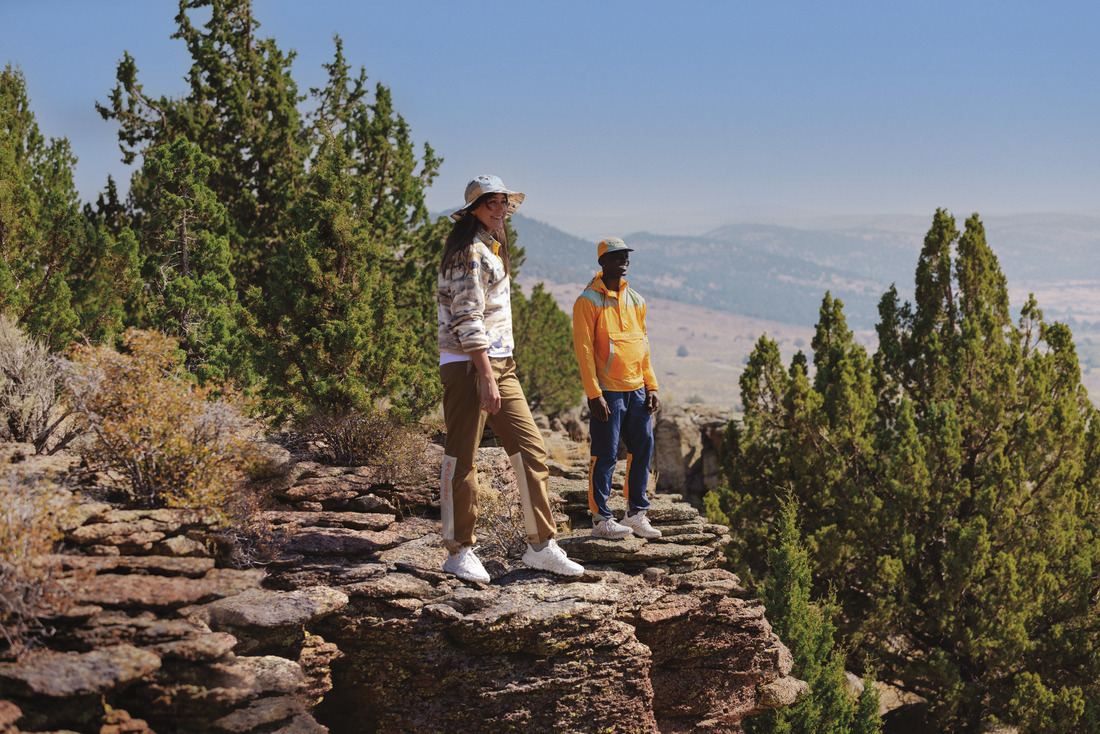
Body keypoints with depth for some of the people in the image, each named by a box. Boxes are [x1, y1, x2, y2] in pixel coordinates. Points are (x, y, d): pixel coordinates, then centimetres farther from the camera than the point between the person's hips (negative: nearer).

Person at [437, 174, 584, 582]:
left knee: (531, 450, 5)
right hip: (467, 365, -9)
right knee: (462, 460, -2)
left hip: (500, 364, 10)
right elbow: (467, 319, -18)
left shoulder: (493, 249, 20)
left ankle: (541, 546, 9)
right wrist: (486, 377, -23)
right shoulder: (469, 251, -10)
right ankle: (459, 552, 7)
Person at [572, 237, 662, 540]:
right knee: (605, 455, -4)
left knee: (643, 449, 7)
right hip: (607, 392, -6)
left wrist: (651, 386, 10)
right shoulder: (588, 301, -7)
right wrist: (594, 394, -16)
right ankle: (601, 519, 3)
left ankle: (636, 513, 17)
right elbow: (583, 349, -10)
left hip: (637, 390, 6)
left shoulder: (636, 300, 13)